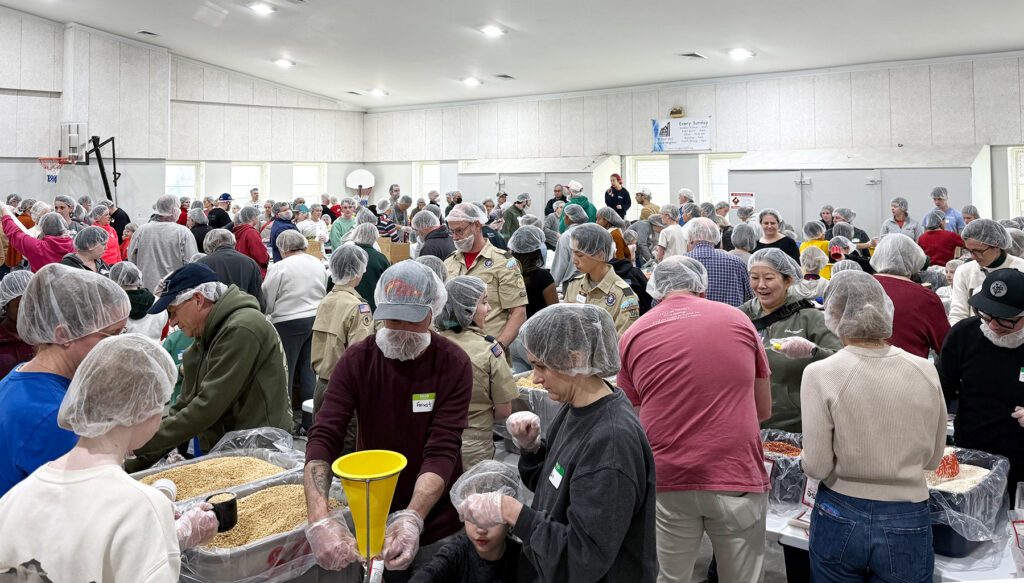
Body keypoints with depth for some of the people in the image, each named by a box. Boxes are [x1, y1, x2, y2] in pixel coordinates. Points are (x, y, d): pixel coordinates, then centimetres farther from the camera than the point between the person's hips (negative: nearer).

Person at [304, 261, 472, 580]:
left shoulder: (453, 363, -16)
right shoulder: (357, 359, -11)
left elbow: (442, 451, -22)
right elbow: (324, 438, -19)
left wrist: (412, 518, -37)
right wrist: (319, 520, -34)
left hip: (435, 527, -1)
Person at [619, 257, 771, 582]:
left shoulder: (632, 336, 2)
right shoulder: (737, 320, 3)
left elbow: (634, 421, 7)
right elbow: (763, 410, 10)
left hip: (667, 483, 1)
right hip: (737, 477, 0)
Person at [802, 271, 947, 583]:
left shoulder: (820, 374, -16)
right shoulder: (926, 372, -6)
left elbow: (817, 466, -13)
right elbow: (933, 459, 4)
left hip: (838, 520, -1)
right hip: (906, 523, 2)